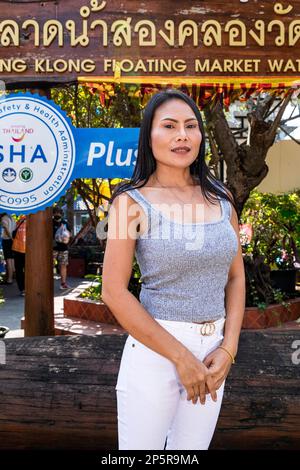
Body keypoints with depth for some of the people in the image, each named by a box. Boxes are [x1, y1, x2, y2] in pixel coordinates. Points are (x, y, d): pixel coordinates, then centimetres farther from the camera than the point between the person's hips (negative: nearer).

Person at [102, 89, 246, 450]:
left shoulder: (220, 198, 4)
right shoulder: (132, 201, -10)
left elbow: (236, 277, 8)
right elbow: (114, 292, -14)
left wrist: (228, 348, -5)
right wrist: (181, 356, -14)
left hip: (213, 351, 5)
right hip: (155, 347, -4)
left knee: (193, 446, 18)